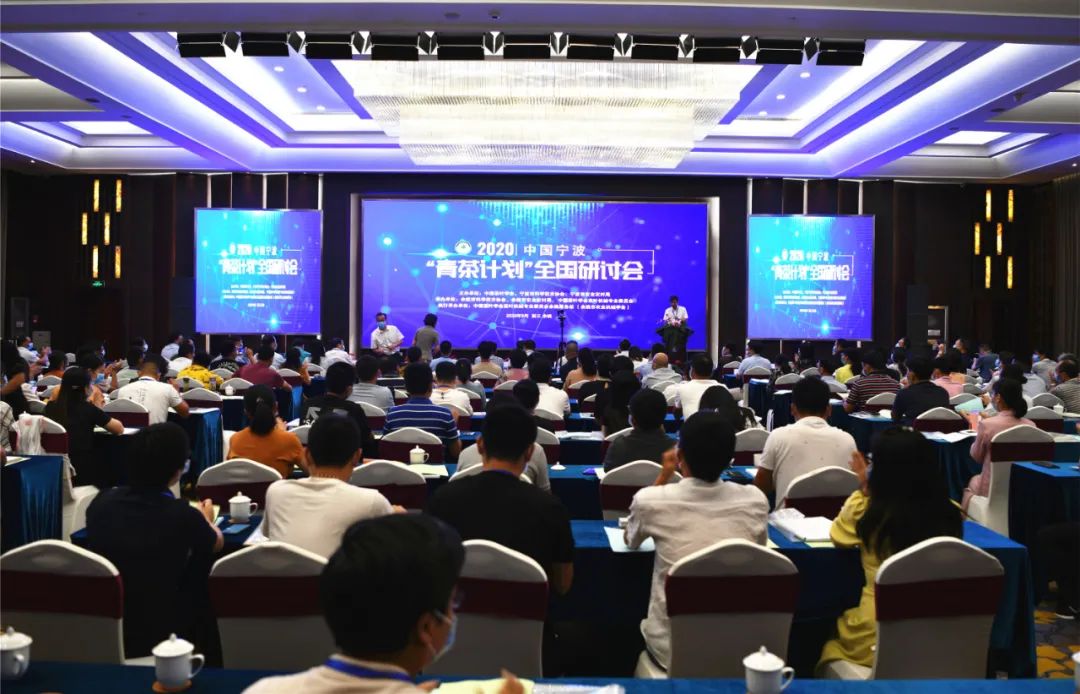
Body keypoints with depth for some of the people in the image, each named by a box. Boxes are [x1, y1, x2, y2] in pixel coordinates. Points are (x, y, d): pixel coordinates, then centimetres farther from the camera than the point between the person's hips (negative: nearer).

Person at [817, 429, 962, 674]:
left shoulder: (865, 512, -18)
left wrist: (863, 489, 10)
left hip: (876, 638, -3)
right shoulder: (951, 514, -12)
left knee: (829, 630, 32)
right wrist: (869, 489, 16)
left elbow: (837, 535, 6)